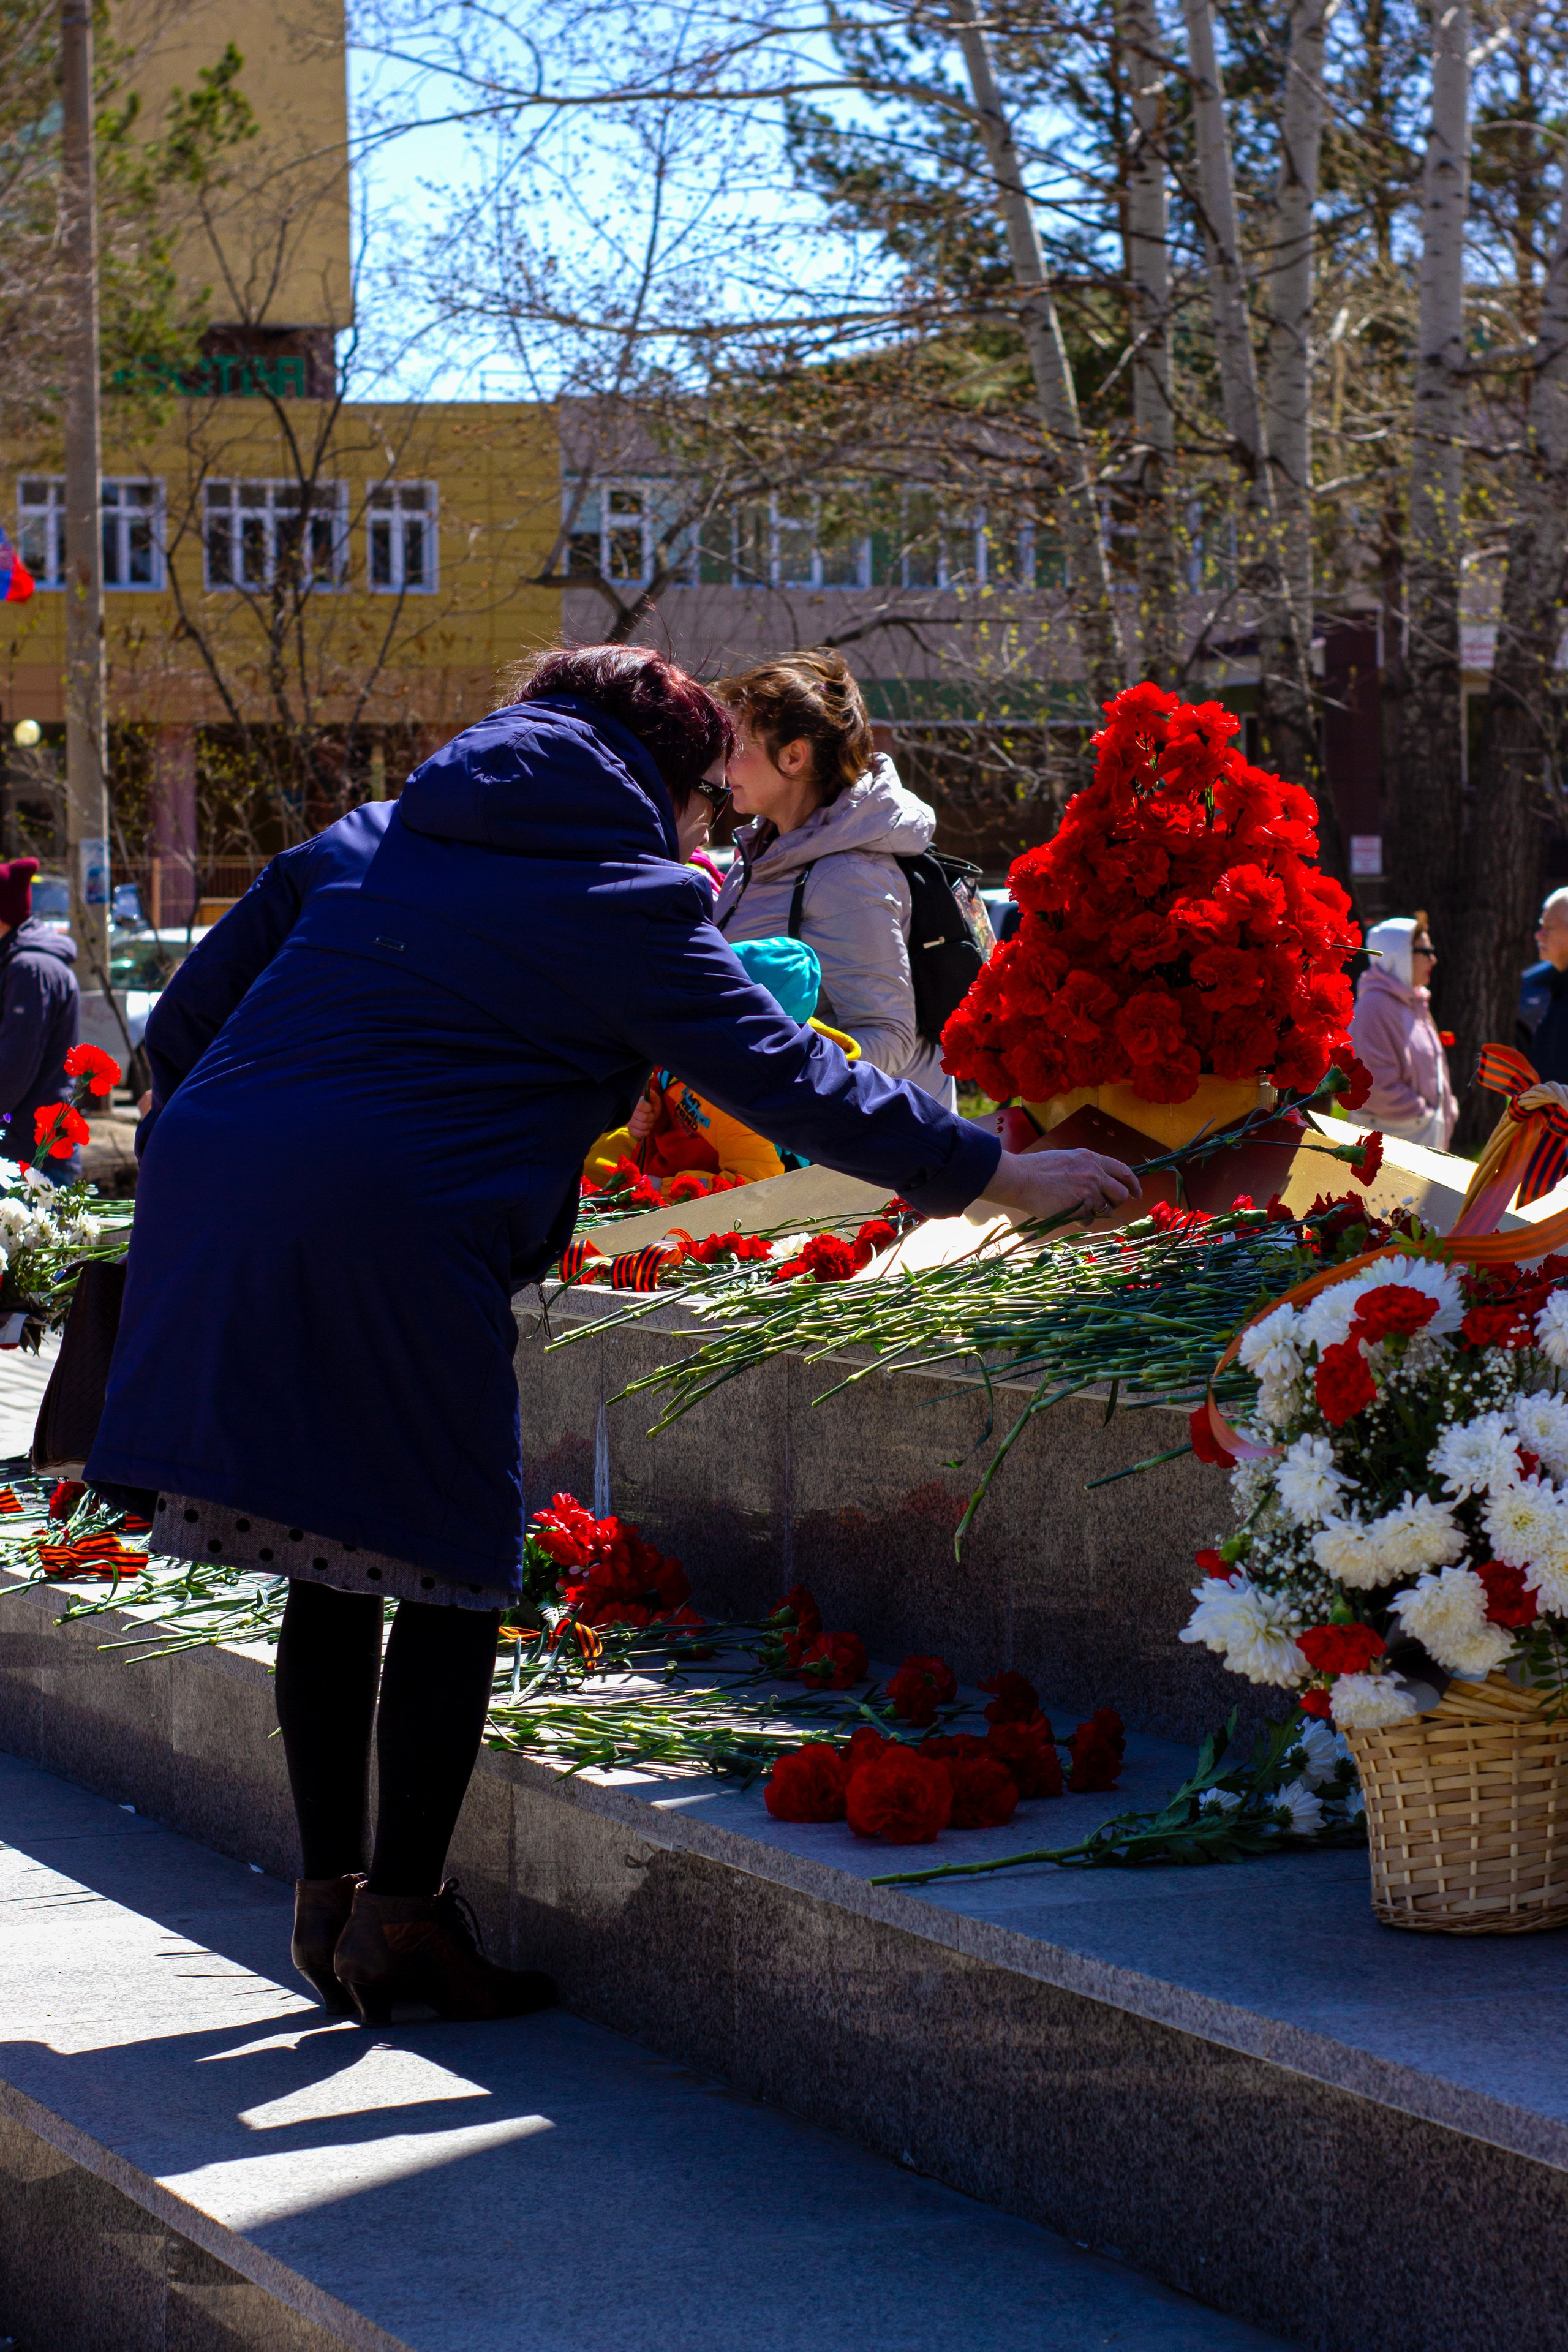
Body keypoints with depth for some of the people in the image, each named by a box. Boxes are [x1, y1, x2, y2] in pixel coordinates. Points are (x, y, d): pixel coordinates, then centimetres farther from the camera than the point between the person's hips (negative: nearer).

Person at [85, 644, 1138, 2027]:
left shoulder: (360, 845, 22)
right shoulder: (626, 902, 4)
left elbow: (186, 1019, 19)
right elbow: (783, 1080, 3)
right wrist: (994, 1172, 10)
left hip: (212, 1197, 7)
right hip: (393, 1240, -7)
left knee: (333, 1577, 17)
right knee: (449, 1580, 6)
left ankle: (329, 1897, 23)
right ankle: (400, 1918, 9)